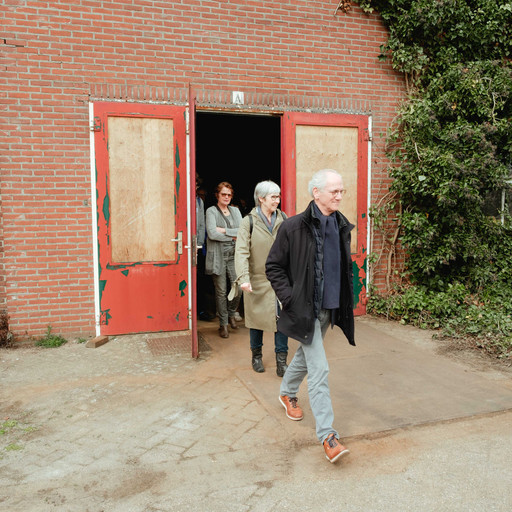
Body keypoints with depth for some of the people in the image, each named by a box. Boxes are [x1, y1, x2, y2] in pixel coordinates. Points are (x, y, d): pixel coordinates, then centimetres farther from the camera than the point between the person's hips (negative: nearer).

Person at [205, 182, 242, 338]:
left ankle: (231, 314, 25)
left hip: (234, 255, 4)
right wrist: (233, 236, -8)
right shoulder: (211, 211, 1)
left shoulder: (235, 211, 15)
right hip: (218, 256, -4)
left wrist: (224, 230, -10)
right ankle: (223, 324, 13)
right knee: (221, 291, 0)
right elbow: (212, 233, -14)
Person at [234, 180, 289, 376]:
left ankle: (281, 362, 9)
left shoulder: (283, 219, 3)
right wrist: (243, 278, -27)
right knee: (257, 317, 12)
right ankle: (256, 356, 32)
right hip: (257, 279, -2)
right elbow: (242, 252, -15)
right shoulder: (249, 222, -8)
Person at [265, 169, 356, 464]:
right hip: (305, 309, -6)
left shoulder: (342, 226, 4)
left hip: (329, 308, 7)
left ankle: (288, 394, 49)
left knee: (306, 356, 24)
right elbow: (274, 267, -8)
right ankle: (327, 435, 1)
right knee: (319, 369, -7)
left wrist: (347, 300, 9)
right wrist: (290, 299, -15)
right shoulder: (294, 227, -14)